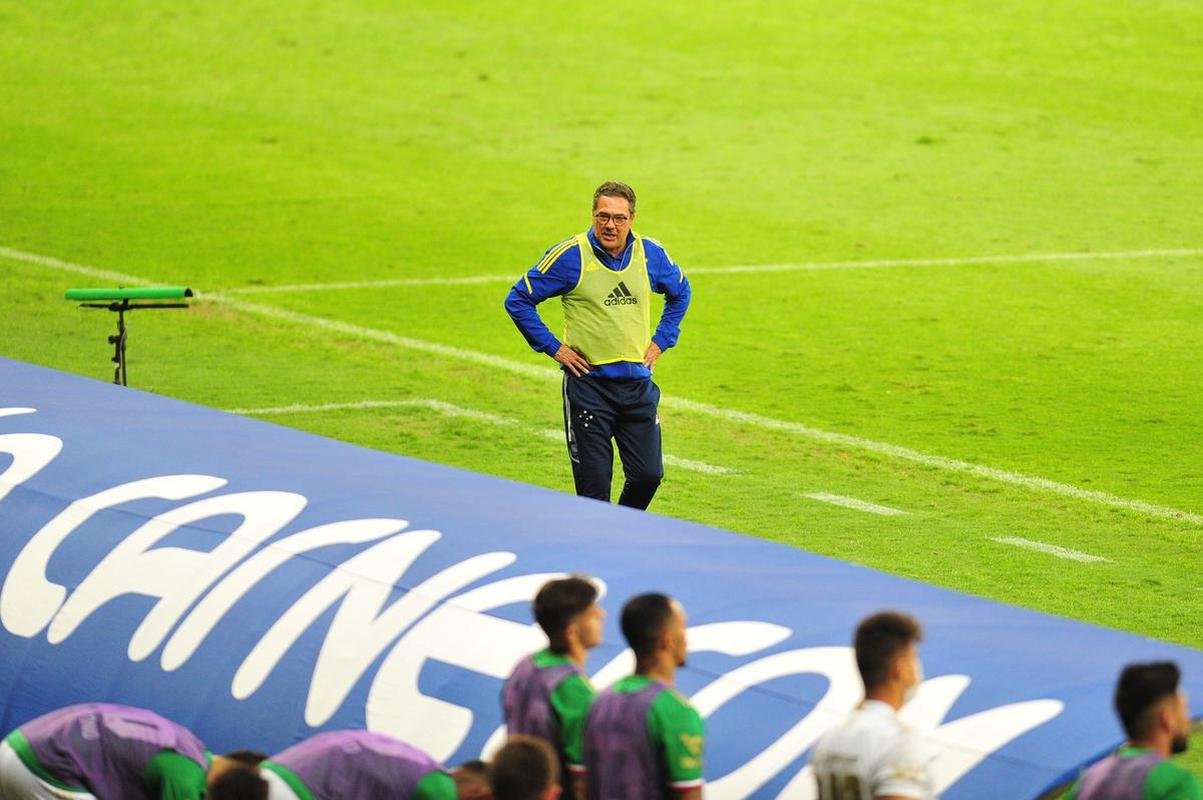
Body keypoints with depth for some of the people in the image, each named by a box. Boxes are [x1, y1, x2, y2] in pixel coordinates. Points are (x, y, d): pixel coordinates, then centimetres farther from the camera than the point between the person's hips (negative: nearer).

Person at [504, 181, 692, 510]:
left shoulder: (650, 254, 4)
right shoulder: (570, 255, -9)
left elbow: (680, 292, 24)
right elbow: (518, 300, -3)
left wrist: (661, 341, 13)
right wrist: (553, 348, -5)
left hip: (637, 382, 4)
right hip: (588, 382, -4)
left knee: (648, 475, 3)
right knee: (594, 483, -3)